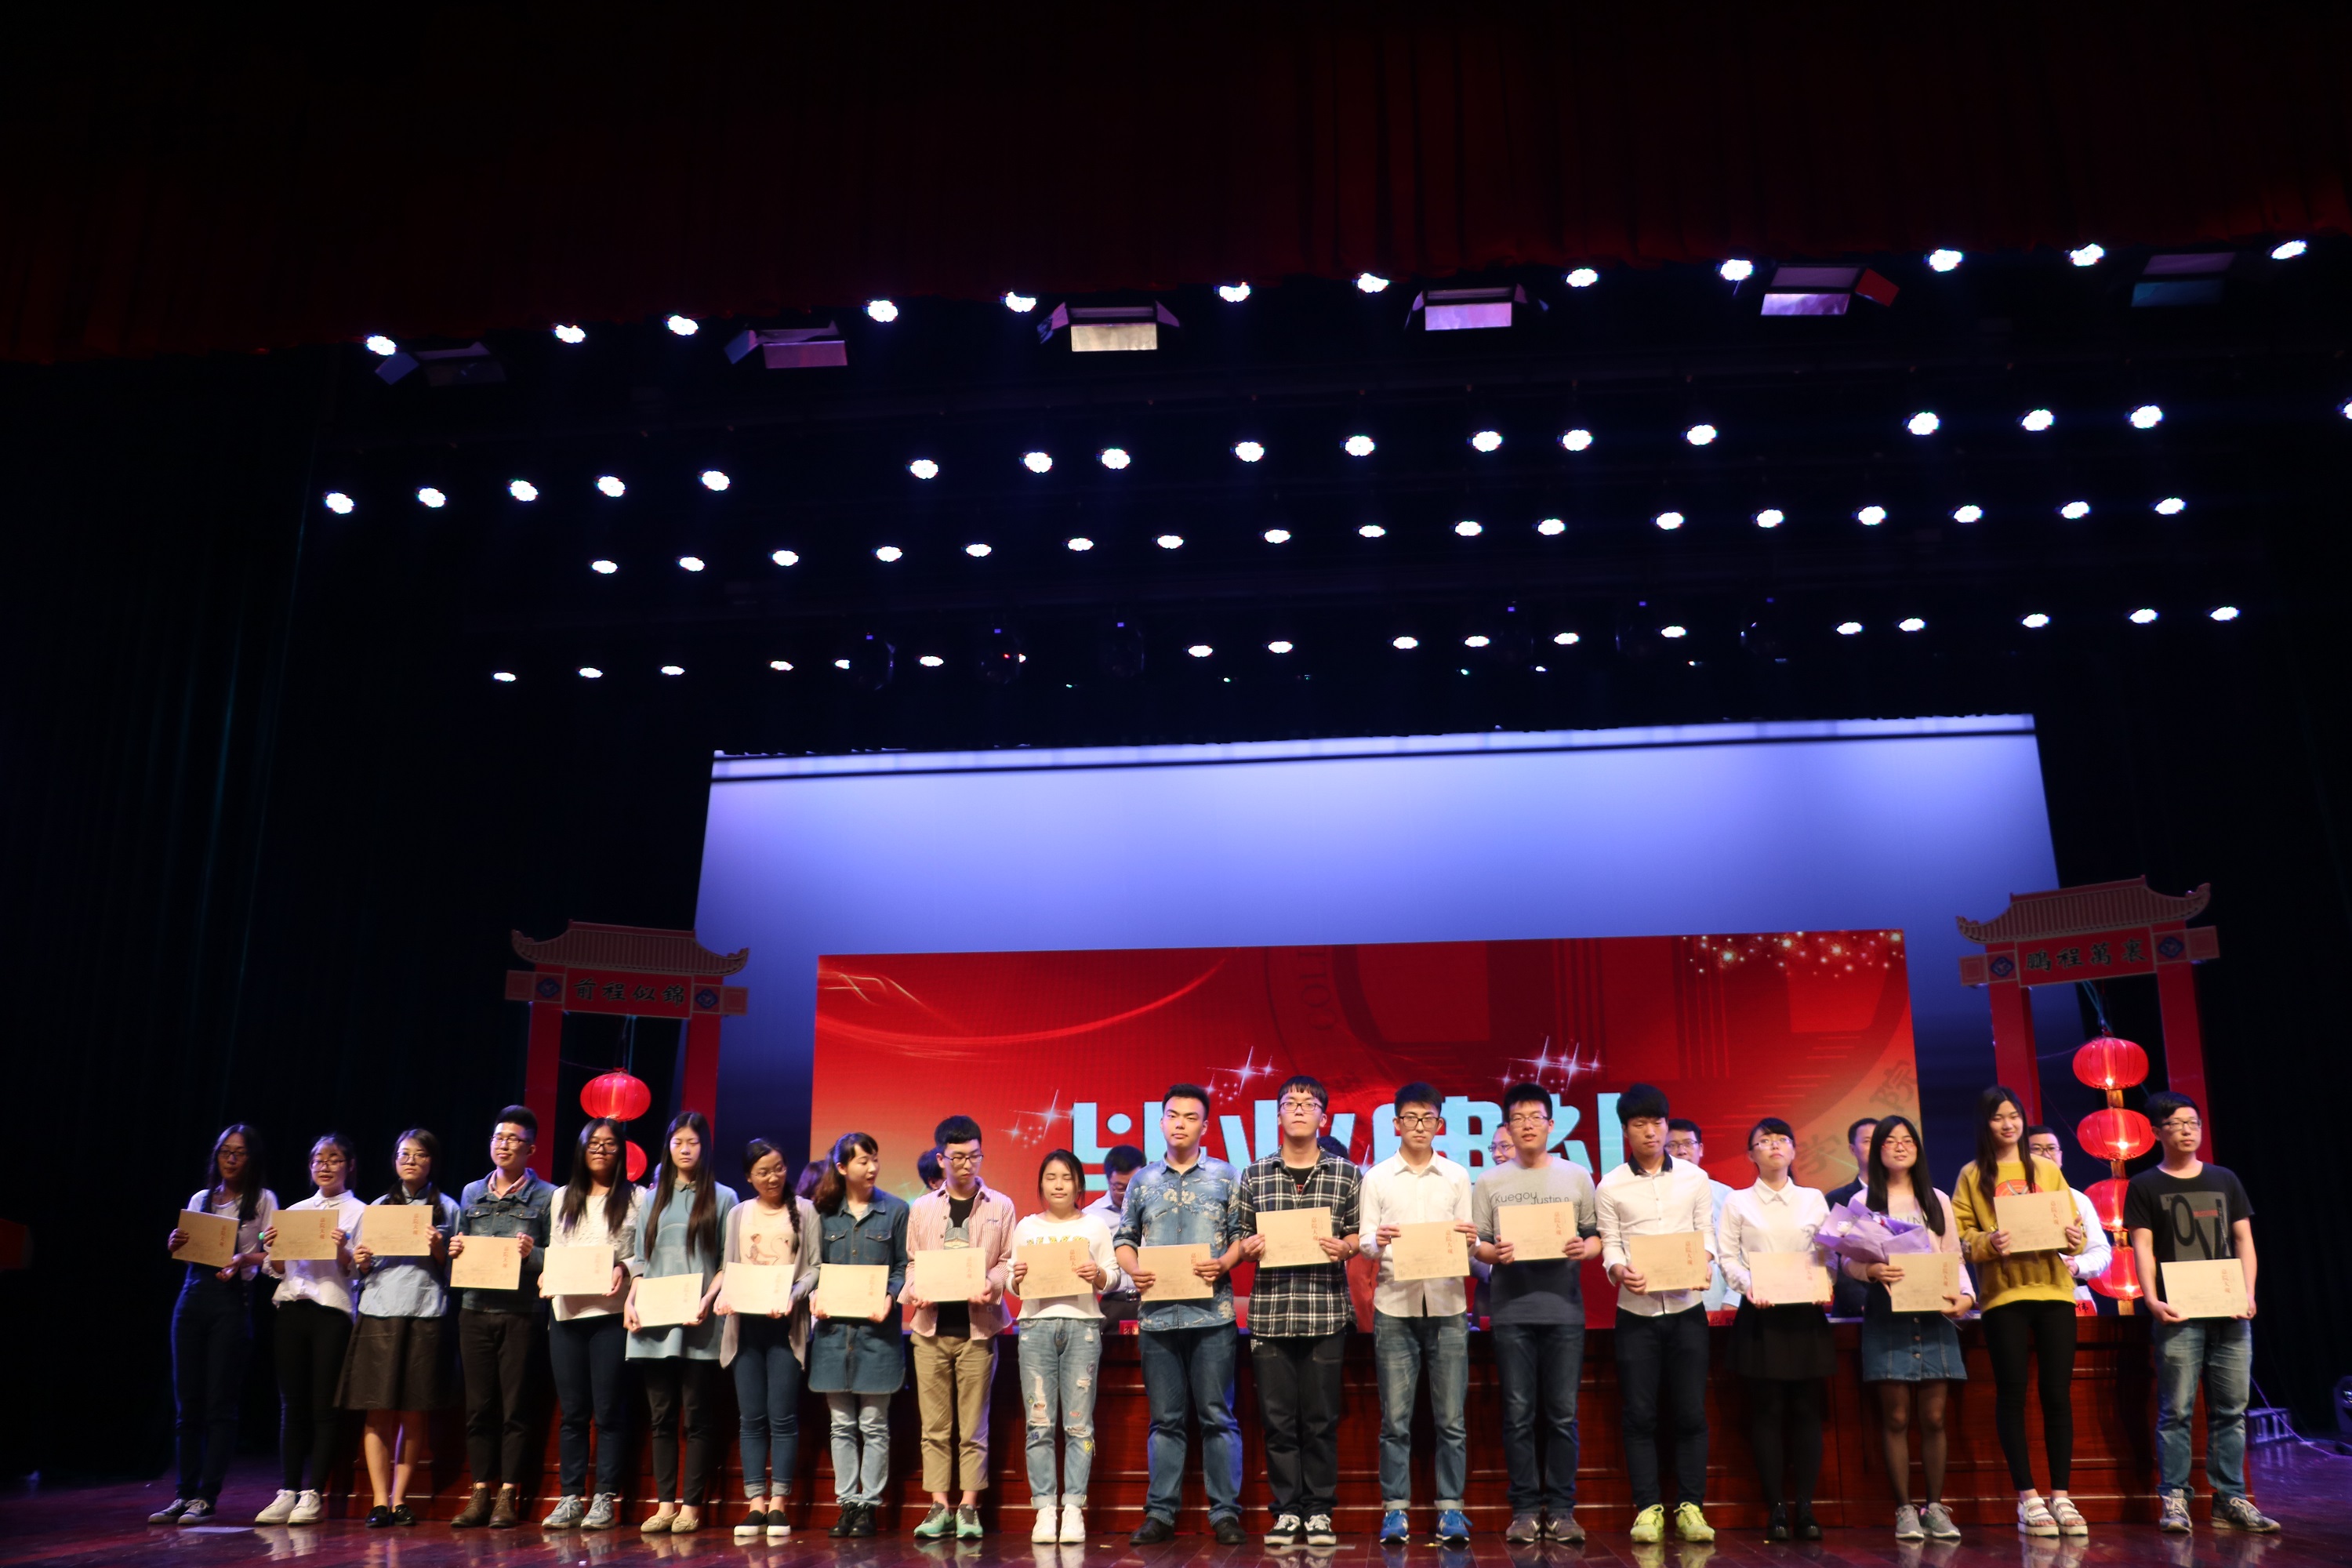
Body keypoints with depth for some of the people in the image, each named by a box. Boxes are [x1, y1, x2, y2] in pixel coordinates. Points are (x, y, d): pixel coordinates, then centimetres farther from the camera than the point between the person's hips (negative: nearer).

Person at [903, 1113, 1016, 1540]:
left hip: (977, 1326, -2)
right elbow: (912, 1262, 11)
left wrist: (991, 1286, -13)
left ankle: (968, 1507, 7)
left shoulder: (1000, 1206, 6)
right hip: (931, 1327, 2)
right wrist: (914, 1292, -8)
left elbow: (1008, 1262, 5)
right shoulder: (922, 1208, 11)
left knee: (973, 1425, 0)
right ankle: (939, 1506, 9)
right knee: (934, 1425, 3)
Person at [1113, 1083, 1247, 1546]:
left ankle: (1225, 1512, 8)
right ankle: (1160, 1513, 13)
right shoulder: (1143, 1180, 12)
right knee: (1165, 1419, 7)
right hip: (1157, 1313, 2)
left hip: (1212, 1315, -2)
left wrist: (1223, 1264, -14)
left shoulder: (1225, 1176, 5)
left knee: (1217, 1415, 1)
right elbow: (1125, 1238, 15)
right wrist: (1133, 1270, -4)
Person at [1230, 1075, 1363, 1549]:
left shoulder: (1346, 1174, 6)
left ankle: (1320, 1512, 15)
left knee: (1321, 1418, 4)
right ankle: (1287, 1512, 15)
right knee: (1277, 1417, 4)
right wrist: (1246, 1247, -9)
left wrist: (1345, 1247, -12)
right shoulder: (1255, 1175, 9)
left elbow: (1359, 1233, 9)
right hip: (1270, 1311, 1)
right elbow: (1241, 1236, 13)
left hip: (1326, 1311, -1)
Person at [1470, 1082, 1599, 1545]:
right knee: (1518, 1415, 2)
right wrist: (1495, 1253, -15)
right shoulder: (1491, 1182, 7)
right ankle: (1525, 1510, 10)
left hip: (1564, 1310, 0)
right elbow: (1476, 1244, 6)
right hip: (1511, 1311, 0)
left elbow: (1599, 1236, 9)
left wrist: (1585, 1249, -12)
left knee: (1562, 1415, 2)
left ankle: (1561, 1510, 11)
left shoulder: (1577, 1177, 8)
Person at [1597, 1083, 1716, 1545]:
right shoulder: (1610, 1187, 2)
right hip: (1636, 1312, -1)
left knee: (1690, 1412, 3)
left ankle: (1690, 1506, 12)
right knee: (1640, 1414, 1)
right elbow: (1610, 1246, 1)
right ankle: (1648, 1508, 9)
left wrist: (1704, 1262, -13)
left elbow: (1706, 1233, 7)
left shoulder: (1694, 1178, 6)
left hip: (1687, 1308, 1)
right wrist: (1620, 1272, -20)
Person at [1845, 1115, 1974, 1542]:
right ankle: (1904, 1510, 4)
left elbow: (1955, 1257, 11)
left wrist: (1966, 1295, -7)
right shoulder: (1863, 1201, 6)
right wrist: (1870, 1270, -19)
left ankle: (1935, 1507, 11)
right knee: (1896, 1417, -2)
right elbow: (1845, 1260, 2)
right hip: (1886, 1317, -2)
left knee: (1934, 1417, 1)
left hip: (1934, 1316, 2)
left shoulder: (1937, 1201, 15)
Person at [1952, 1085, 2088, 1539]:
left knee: (2057, 1394, 1)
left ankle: (2060, 1496, 9)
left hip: (2053, 1290, 2)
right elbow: (1960, 1235, 0)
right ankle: (2028, 1498, 7)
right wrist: (1988, 1244, -19)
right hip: (2003, 1294, -2)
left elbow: (2073, 1224, 10)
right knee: (2012, 1394, 0)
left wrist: (2074, 1239, -11)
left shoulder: (2047, 1170, 12)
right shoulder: (1972, 1175, 5)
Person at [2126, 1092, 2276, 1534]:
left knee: (2231, 1410, 4)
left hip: (2230, 1313, 3)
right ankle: (2175, 1500, -1)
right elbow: (2142, 1248, -1)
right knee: (2176, 1410, -5)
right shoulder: (2145, 1187, 6)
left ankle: (2231, 1499, 11)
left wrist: (2249, 1293, -2)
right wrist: (2152, 1300, -14)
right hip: (2179, 1315, -3)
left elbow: (2244, 1240, 13)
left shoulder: (2225, 1180, 16)